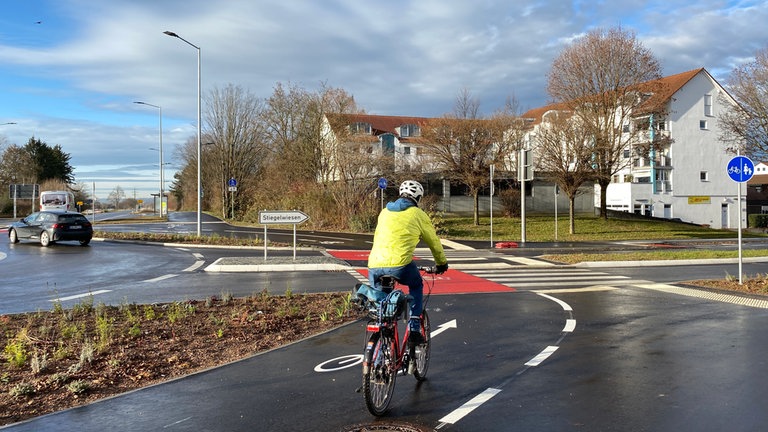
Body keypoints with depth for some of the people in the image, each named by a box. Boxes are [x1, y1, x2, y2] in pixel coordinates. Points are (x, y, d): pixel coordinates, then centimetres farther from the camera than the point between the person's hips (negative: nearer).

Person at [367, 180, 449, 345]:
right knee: (416, 286, 27)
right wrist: (442, 263, 37)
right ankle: (414, 329, 17)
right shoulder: (418, 214, 11)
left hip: (374, 265, 4)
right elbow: (433, 242, 20)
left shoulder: (385, 212, 24)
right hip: (399, 264, -3)